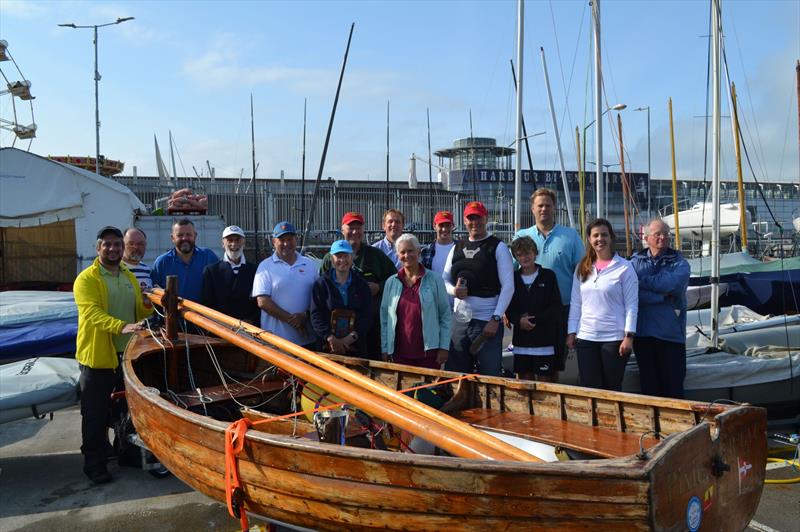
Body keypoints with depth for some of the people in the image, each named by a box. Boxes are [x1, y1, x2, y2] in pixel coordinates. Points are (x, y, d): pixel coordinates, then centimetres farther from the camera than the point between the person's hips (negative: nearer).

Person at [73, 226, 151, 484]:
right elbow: (93, 313, -24)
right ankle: (94, 462, 15)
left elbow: (141, 310, 15)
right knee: (96, 414, 2)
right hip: (98, 357, -6)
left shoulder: (130, 277, 14)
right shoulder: (86, 279, -10)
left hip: (129, 355, 7)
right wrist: (121, 326, -40)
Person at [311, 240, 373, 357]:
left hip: (356, 347, 1)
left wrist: (350, 338, -14)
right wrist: (331, 338, -16)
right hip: (327, 347, -1)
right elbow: (316, 316, -3)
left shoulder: (361, 285, 8)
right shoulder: (321, 284, 5)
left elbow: (367, 317, 0)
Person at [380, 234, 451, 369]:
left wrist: (444, 348, -5)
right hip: (399, 354, 2)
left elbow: (446, 315, 0)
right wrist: (385, 349, 6)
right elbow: (384, 317, 9)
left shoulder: (434, 280, 0)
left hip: (429, 353, -2)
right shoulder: (391, 282, 7)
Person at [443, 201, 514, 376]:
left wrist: (495, 319, -15)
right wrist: (453, 290, -6)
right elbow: (444, 280, 18)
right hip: (459, 320, 5)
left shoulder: (498, 247, -2)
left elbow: (508, 286, -7)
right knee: (455, 375, 9)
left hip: (487, 322, -5)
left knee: (490, 375, -2)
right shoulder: (457, 248, 13)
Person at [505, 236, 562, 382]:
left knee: (544, 380, 1)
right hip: (521, 340, 3)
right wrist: (519, 320, -12)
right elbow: (508, 308, 7)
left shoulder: (548, 275, 0)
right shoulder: (514, 278, 9)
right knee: (524, 380, 7)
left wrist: (535, 319, -12)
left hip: (544, 339, -3)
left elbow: (556, 307, -4)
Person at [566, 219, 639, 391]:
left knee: (612, 388, 6)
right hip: (585, 337, 4)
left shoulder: (624, 267, -4)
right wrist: (571, 332, 5)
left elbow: (631, 305, -6)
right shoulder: (582, 268, 9)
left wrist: (629, 336, -11)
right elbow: (575, 303, 10)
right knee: (589, 389, 6)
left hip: (615, 338, -3)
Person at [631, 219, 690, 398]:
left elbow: (669, 284, -17)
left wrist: (641, 280, -6)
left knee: (673, 385, 2)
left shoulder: (680, 263, 6)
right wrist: (663, 297, -12)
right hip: (643, 333, 1)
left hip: (670, 334, -1)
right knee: (648, 385, 8)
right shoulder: (635, 262, 7)